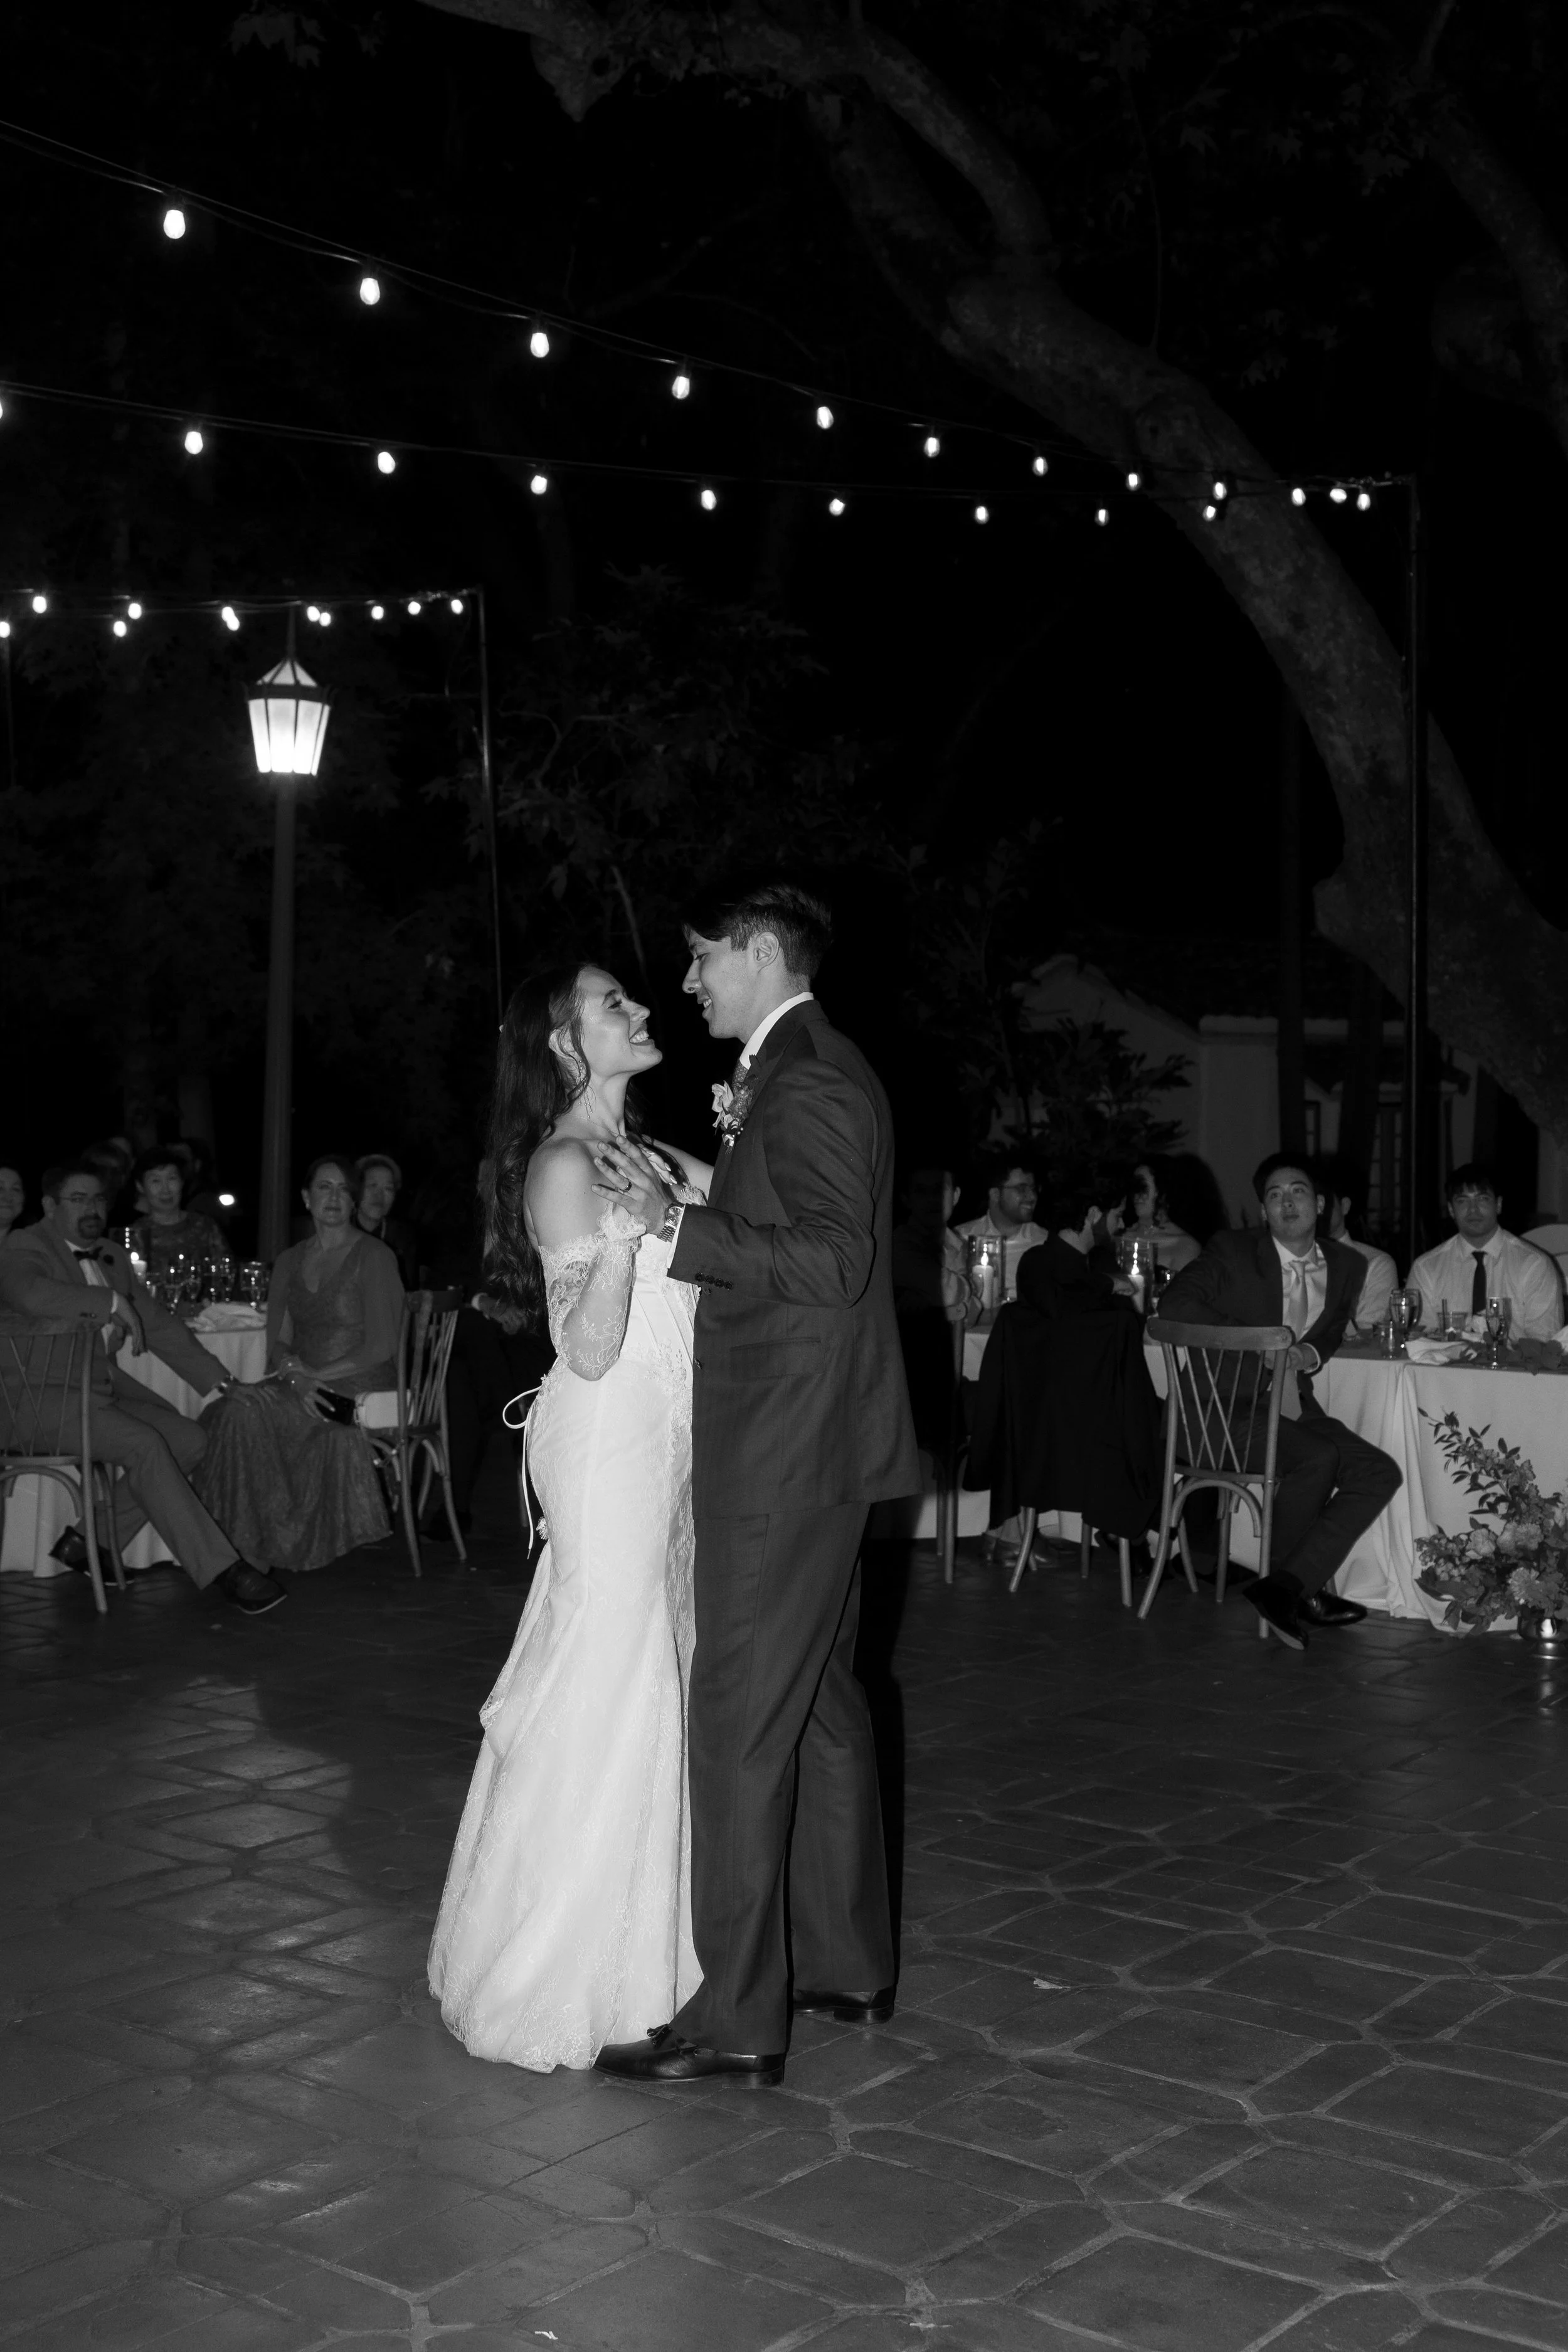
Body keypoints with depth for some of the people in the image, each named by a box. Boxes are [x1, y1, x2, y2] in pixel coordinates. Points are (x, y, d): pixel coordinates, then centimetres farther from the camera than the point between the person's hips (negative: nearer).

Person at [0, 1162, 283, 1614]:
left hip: (102, 1386, 8)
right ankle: (220, 1570, -23)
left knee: (190, 1441, -8)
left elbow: (161, 1327, 19)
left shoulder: (111, 1256, 15)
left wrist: (219, 1383, 13)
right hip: (39, 1396, -8)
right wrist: (113, 1302, -30)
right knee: (144, 1445, -26)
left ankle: (86, 1541, 0)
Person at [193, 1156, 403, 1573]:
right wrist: (295, 1375, -13)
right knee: (235, 1407, -27)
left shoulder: (374, 1257, -1)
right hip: (305, 1389, 5)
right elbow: (277, 1341, 10)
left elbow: (381, 1347, -9)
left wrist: (316, 1376, -17)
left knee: (250, 1410, -31)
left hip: (360, 1388, -5)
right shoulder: (290, 1261, 16)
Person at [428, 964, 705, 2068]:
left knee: (657, 1678, 14)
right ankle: (559, 1974, 8)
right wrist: (618, 1232, -29)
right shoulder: (564, 1165, -12)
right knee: (603, 1686, -4)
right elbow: (591, 1350, -18)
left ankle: (636, 1942, 26)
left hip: (666, 1440, 9)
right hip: (609, 1440, -9)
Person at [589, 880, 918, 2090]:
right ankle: (847, 1963, 28)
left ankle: (736, 2019, 0)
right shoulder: (813, 1068, 16)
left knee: (742, 1723, -6)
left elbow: (832, 1261, -24)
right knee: (820, 1701, 17)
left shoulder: (805, 1082, -15)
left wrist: (676, 1221, -25)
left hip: (784, 1453, -11)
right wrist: (736, 1153, 9)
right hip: (810, 1445, 11)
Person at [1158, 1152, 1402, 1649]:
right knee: (1318, 1459, -29)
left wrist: (1312, 1352, -3)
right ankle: (1301, 1589, -9)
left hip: (1292, 1403, 6)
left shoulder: (1346, 1266, 9)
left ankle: (1286, 1585, -17)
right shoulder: (1233, 1251, -3)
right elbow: (1175, 1304, -13)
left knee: (1380, 1473, -13)